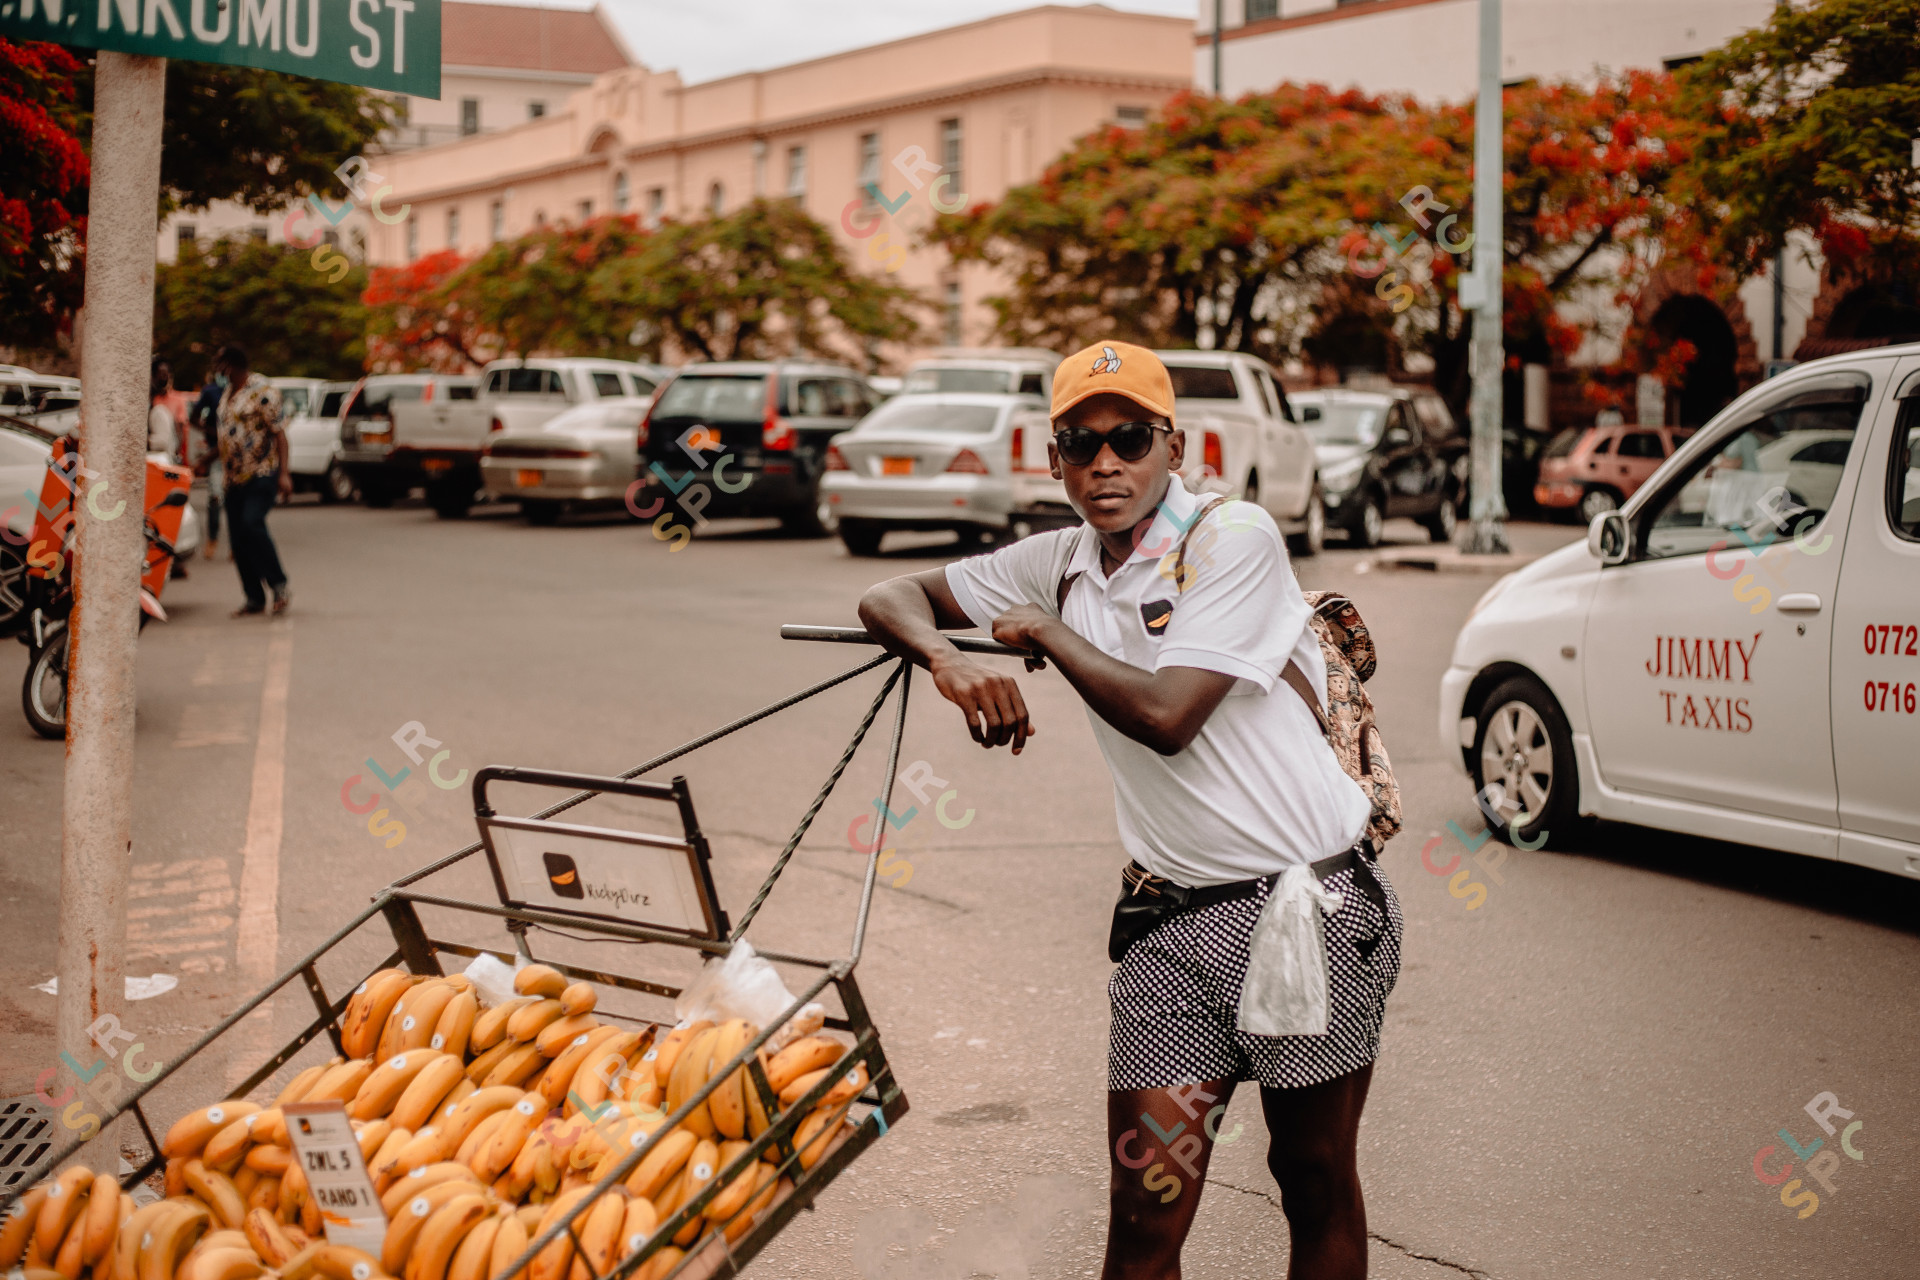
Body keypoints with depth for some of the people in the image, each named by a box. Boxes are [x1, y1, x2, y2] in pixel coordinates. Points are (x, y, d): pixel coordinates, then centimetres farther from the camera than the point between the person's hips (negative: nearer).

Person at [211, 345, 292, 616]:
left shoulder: (262, 391, -8)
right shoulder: (228, 394, 17)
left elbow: (279, 433, -11)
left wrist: (283, 473, -18)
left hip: (262, 474, -8)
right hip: (234, 478, 8)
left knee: (252, 524, -23)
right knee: (238, 537, 3)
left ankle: (279, 586, -12)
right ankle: (255, 598, 10)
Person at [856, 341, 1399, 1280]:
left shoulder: (1236, 540, -10)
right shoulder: (1062, 563, 8)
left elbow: (1166, 716, -20)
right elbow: (893, 597, 15)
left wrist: (1044, 632, -6)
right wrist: (949, 661, -7)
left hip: (1309, 910, -4)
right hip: (1170, 920, 4)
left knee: (1317, 1186, 11)